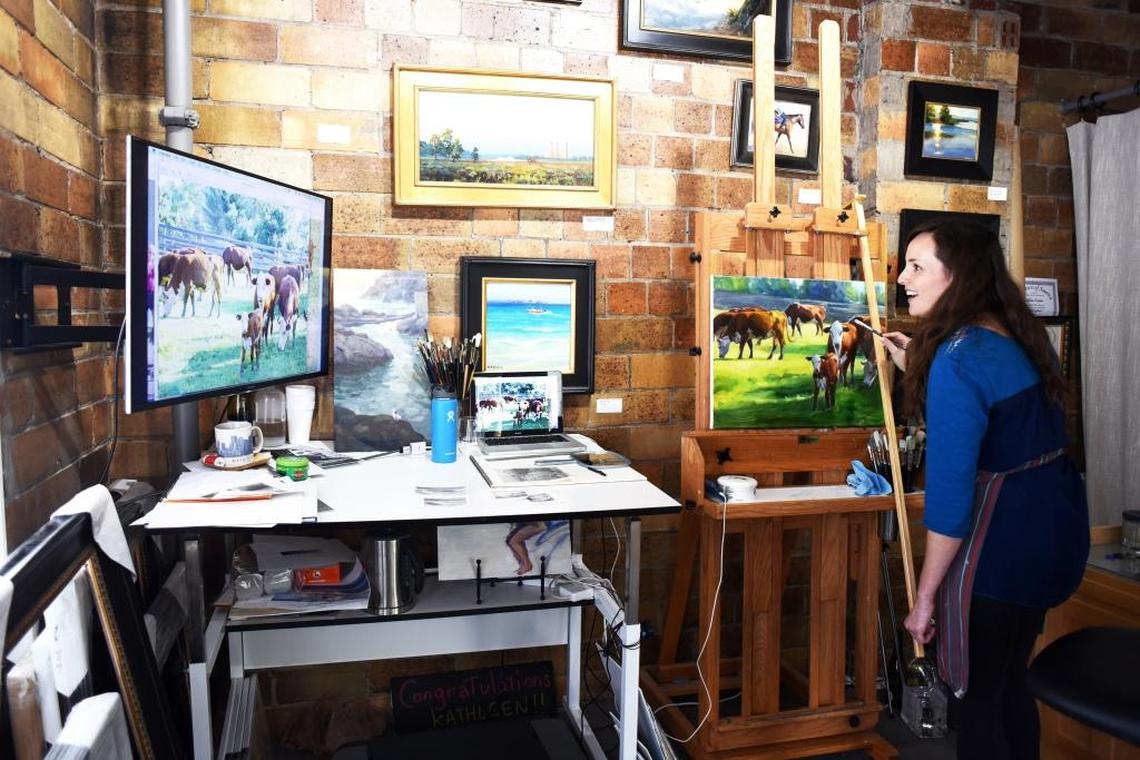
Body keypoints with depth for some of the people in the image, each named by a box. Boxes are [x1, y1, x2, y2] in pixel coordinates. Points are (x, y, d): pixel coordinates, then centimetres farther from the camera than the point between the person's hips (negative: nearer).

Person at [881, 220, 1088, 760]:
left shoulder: (957, 356, -22)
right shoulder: (1016, 336, 6)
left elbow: (950, 489, -24)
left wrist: (924, 595, -16)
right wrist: (917, 369, 19)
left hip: (1000, 538, -9)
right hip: (1055, 522, 9)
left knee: (974, 699, 8)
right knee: (1010, 681, 24)